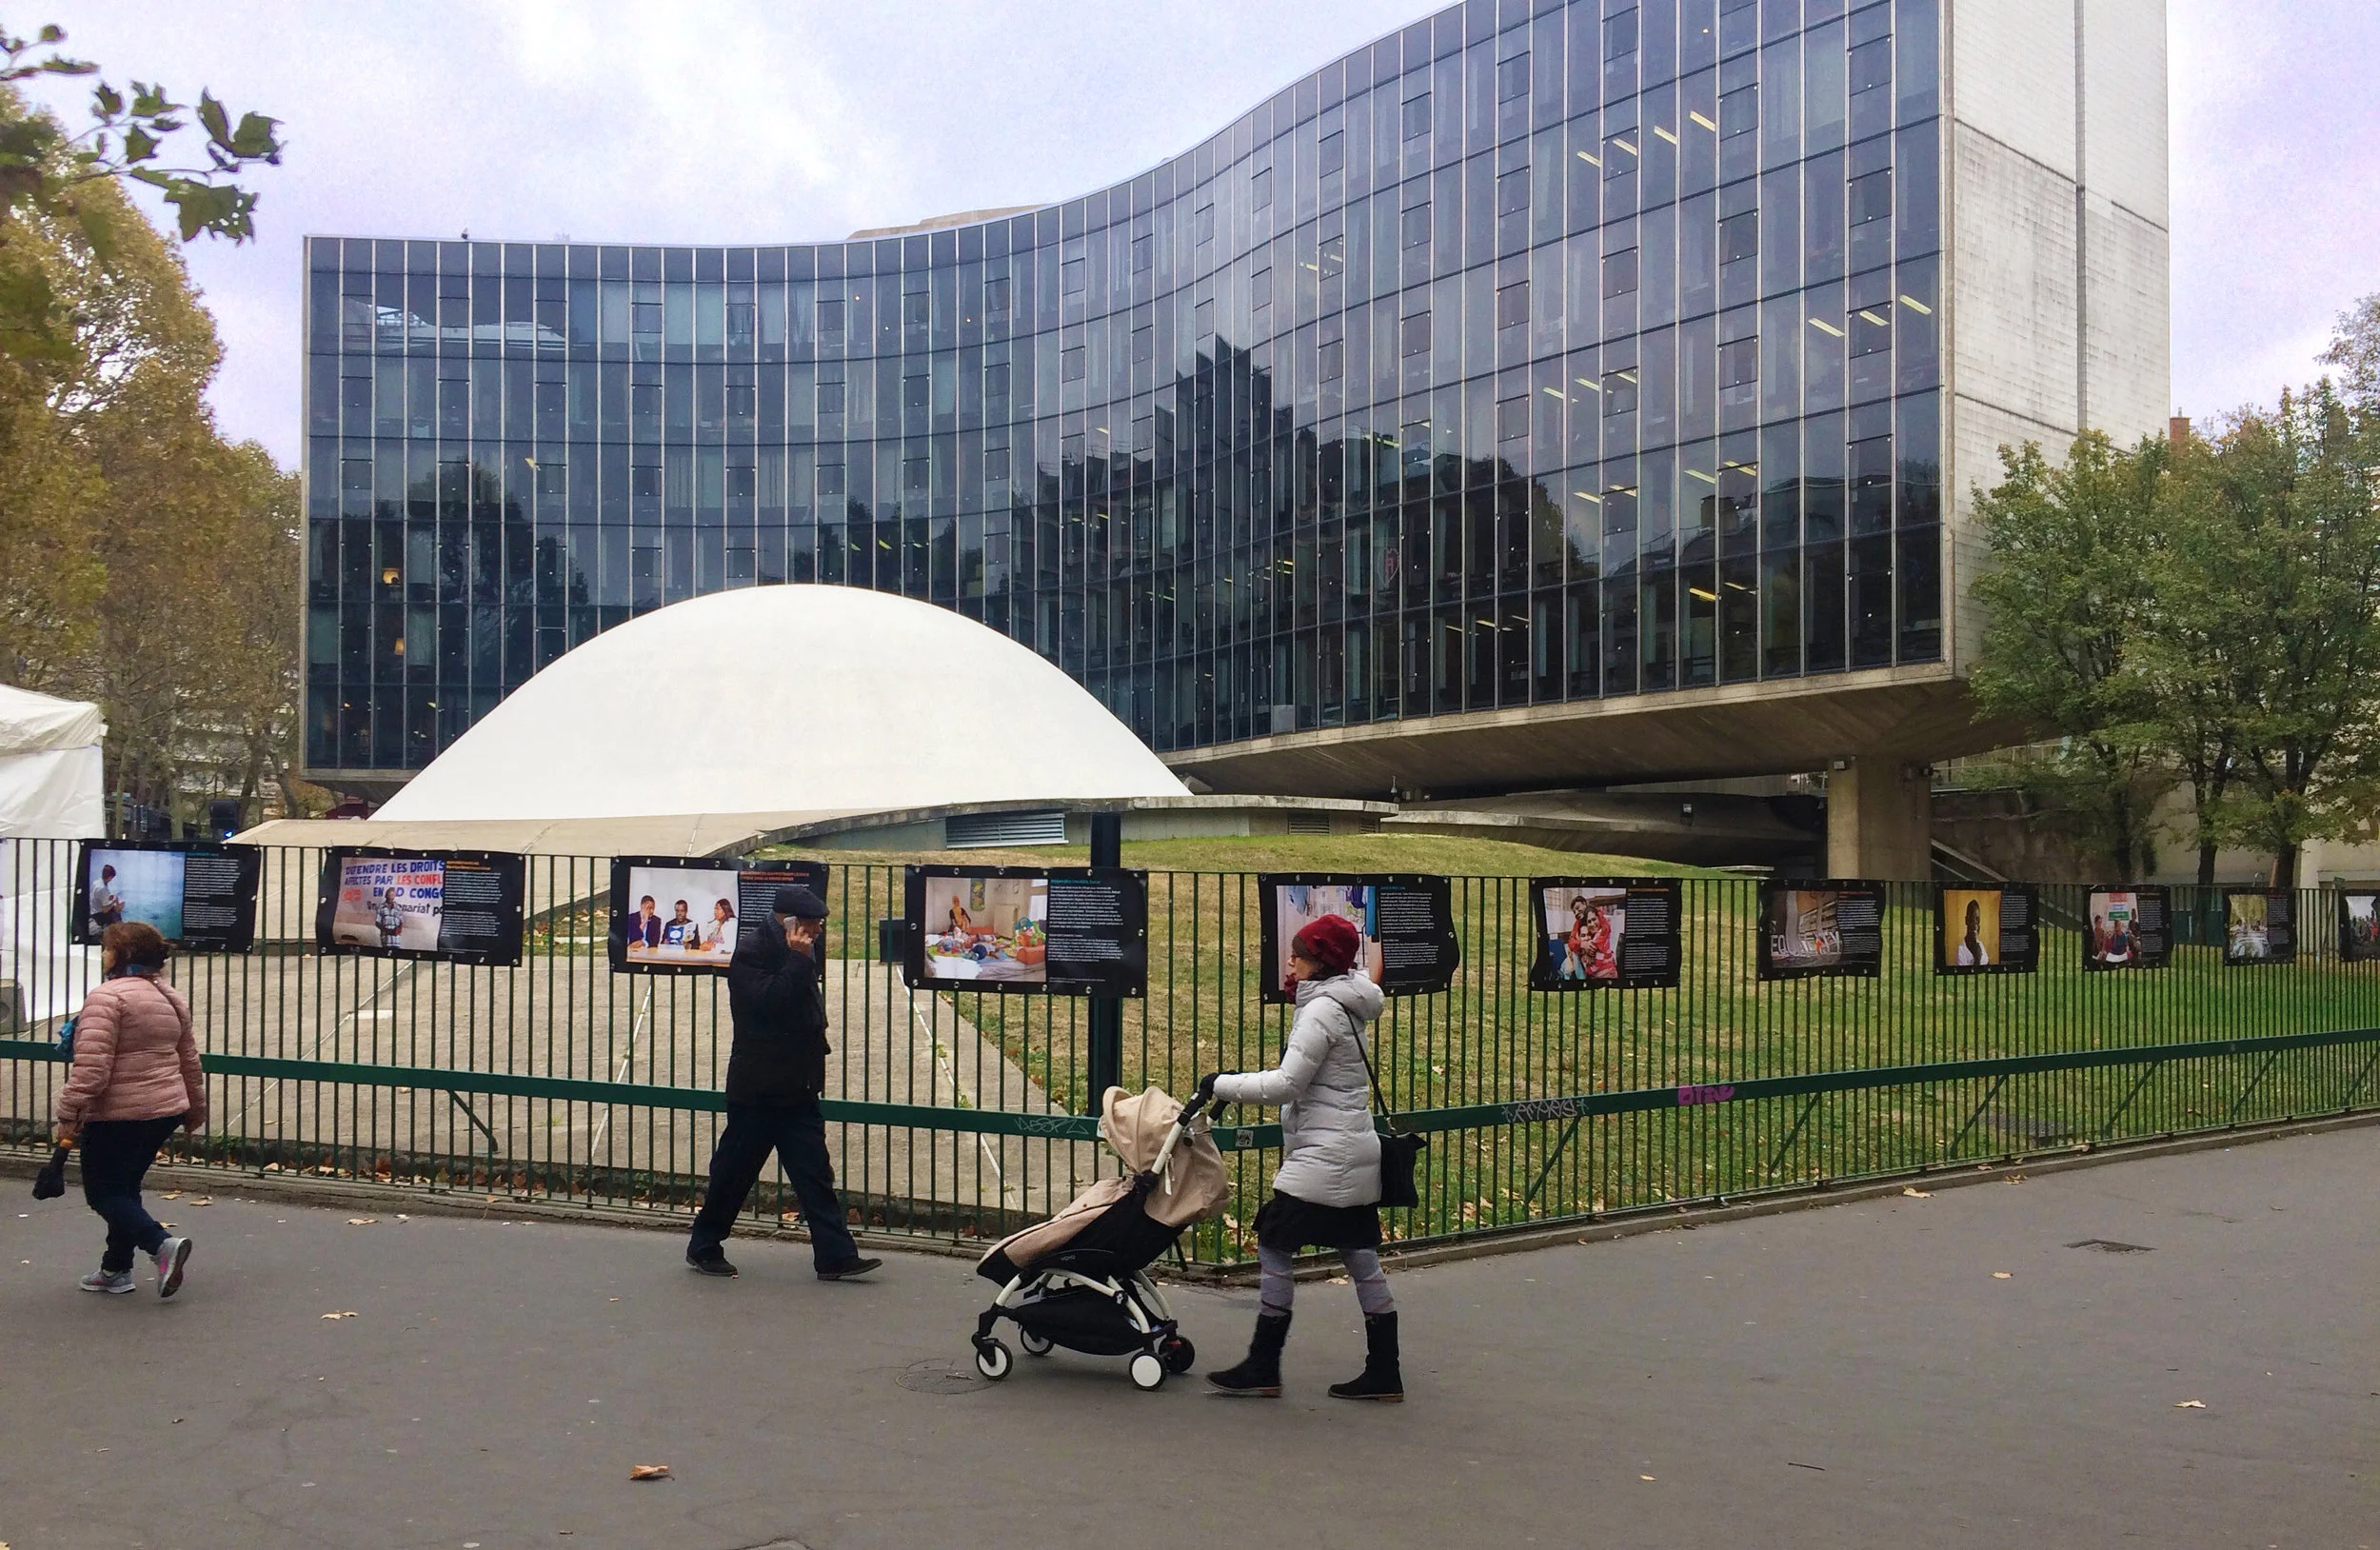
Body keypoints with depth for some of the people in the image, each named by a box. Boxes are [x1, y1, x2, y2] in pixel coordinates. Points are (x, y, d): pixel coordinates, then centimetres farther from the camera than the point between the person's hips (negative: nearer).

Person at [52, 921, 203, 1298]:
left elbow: (92, 1066, -23)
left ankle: (162, 1243, -17)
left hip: (117, 1115, -8)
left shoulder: (107, 997, -15)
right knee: (125, 1188, 19)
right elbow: (189, 1061, 17)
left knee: (102, 1192, 3)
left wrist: (69, 1113, -17)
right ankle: (116, 1269, 23)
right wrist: (195, 1108, 27)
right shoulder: (172, 998, 10)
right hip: (166, 1111, 8)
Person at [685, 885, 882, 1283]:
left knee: (815, 1174, 1)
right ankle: (703, 1247, 22)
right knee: (734, 1172, 5)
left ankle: (835, 1256, 0)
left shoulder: (797, 956, 14)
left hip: (797, 1090, 7)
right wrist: (799, 961, -22)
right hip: (756, 1090, -7)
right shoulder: (750, 954, -10)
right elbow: (768, 1002, -25)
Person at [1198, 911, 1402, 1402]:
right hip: (1358, 1155, 10)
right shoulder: (1349, 1008, 15)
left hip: (1324, 1158, -10)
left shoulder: (1322, 1011, -14)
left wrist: (1220, 1085, -9)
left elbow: (1286, 1084, -18)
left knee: (1273, 1244, -2)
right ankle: (1383, 1373, 14)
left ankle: (1262, 1368, 4)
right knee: (1361, 1258, 10)